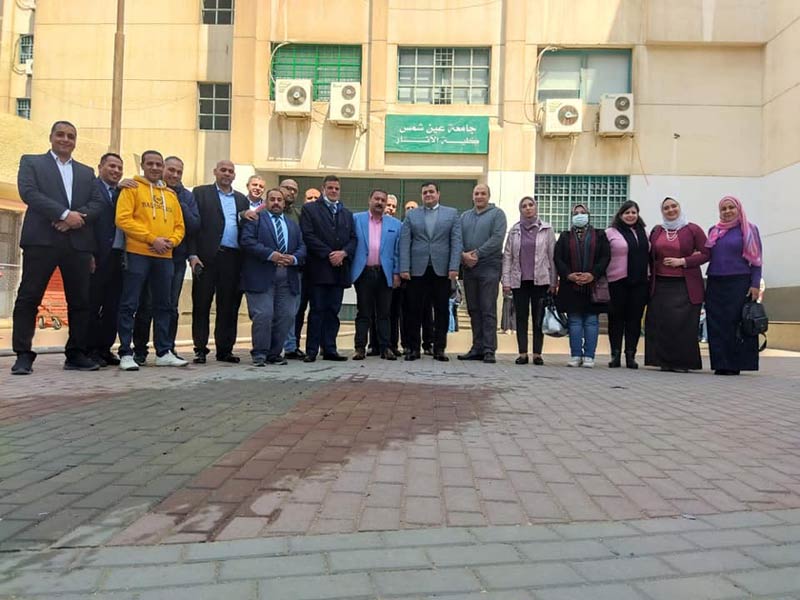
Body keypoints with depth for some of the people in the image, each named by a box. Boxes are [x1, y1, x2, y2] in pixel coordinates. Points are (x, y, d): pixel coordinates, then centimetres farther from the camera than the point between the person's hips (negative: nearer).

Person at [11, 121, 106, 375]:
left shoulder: (86, 172, 22)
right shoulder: (31, 162, 12)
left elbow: (99, 203, 9)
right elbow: (28, 192, -5)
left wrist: (78, 217, -10)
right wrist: (64, 214, -15)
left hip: (77, 242, 3)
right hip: (41, 240, -3)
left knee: (81, 301, 2)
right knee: (28, 298, -4)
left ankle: (77, 354, 10)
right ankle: (23, 355, 0)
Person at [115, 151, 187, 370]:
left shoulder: (171, 194, 17)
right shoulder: (132, 188, 2)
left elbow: (179, 226, 17)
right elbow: (123, 218, -9)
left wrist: (171, 241, -4)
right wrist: (152, 239, -15)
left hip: (164, 257, 5)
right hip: (137, 254, -5)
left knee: (163, 305, 9)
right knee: (129, 305, -4)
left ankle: (164, 352, 17)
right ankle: (126, 354, 2)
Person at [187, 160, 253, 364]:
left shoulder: (242, 199, 19)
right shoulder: (200, 193, 8)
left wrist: (245, 216, -8)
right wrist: (192, 255, -10)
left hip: (233, 258, 4)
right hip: (207, 257, -3)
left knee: (229, 306, 6)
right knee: (201, 304, 1)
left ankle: (225, 349, 14)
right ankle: (200, 349, 8)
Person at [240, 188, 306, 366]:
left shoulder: (293, 225, 23)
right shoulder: (255, 219, 8)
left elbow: (302, 248, 15)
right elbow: (247, 241, -8)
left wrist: (293, 258, -7)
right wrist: (270, 254, -16)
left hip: (287, 279, 5)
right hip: (261, 278, -5)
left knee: (286, 316, 1)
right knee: (263, 315, -11)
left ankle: (274, 353, 14)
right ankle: (259, 354, 4)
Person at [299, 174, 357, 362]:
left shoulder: (347, 213, 20)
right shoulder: (310, 209, 4)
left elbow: (353, 238, 12)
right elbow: (308, 236, -7)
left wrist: (343, 252, -8)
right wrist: (328, 254, -13)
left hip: (339, 269, 4)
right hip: (319, 269, -4)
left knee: (333, 311, 6)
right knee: (317, 310, -3)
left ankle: (329, 349, 11)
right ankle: (312, 350, 2)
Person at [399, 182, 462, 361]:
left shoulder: (452, 213, 11)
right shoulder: (411, 215, 12)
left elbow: (456, 242, 3)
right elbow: (404, 243, 5)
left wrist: (454, 267, -8)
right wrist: (404, 268, -6)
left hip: (442, 270, 0)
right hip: (417, 270, 0)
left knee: (441, 311, 3)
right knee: (415, 311, 2)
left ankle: (439, 349, 11)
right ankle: (413, 348, 10)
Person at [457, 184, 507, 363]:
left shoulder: (497, 214, 2)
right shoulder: (465, 216, 17)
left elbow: (497, 238, -10)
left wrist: (477, 254, -14)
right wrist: (463, 254, -10)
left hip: (489, 267, -5)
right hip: (469, 268, 5)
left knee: (488, 310, -7)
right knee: (474, 310, 8)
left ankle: (489, 350, -4)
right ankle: (477, 348, 14)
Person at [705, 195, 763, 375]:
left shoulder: (748, 229, 4)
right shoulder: (713, 231, 15)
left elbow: (755, 260, -1)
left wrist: (755, 284, -9)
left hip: (740, 284, -4)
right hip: (715, 284, 4)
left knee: (737, 324, -3)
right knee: (717, 325, 1)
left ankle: (735, 364, 2)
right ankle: (721, 363, 7)